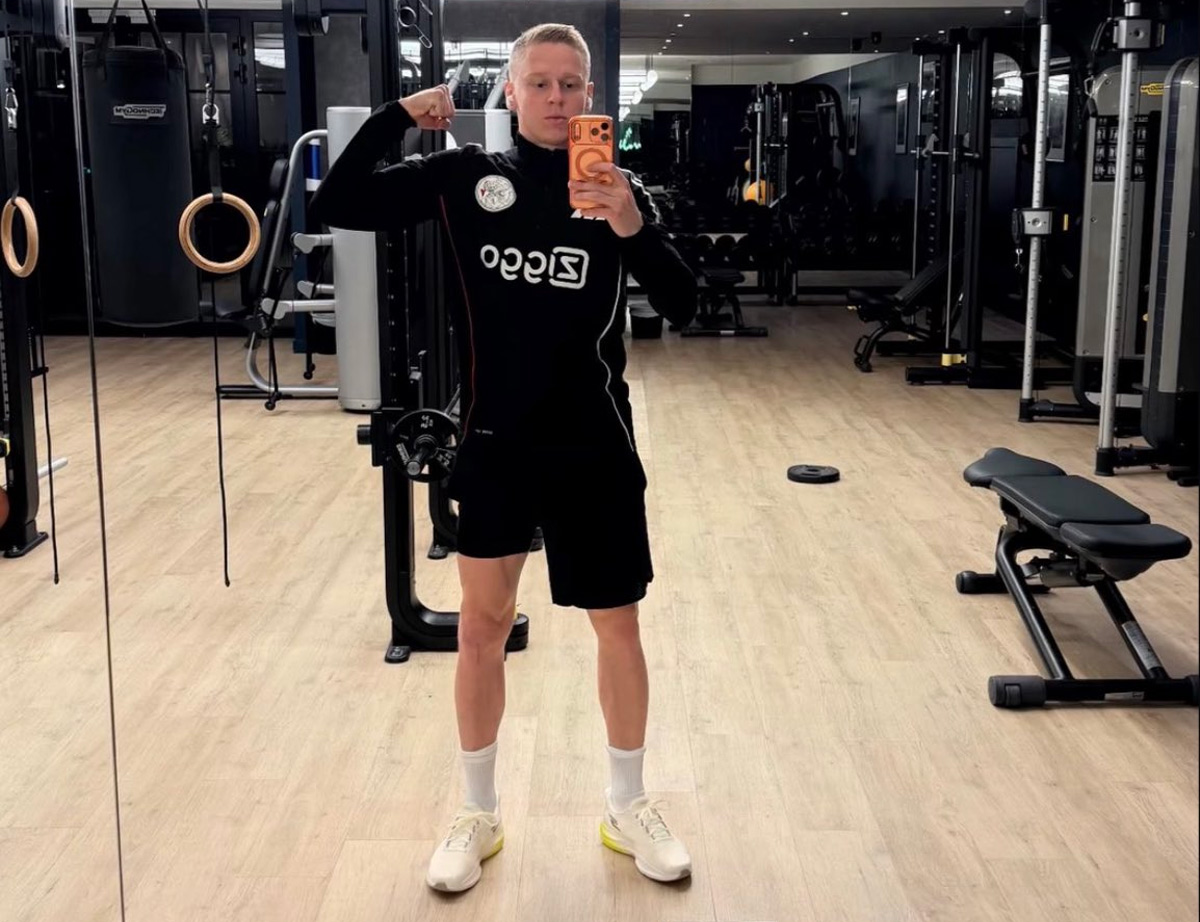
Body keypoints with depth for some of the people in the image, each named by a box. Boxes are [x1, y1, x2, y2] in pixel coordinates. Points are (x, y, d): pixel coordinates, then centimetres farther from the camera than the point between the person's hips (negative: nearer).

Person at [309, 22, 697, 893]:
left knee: (618, 626, 9)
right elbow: (337, 204, -5)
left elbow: (682, 306, -10)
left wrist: (634, 229, -25)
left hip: (593, 446, 0)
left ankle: (628, 808, 29)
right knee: (483, 627, 9)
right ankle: (479, 816, 27)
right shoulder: (466, 175, -1)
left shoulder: (621, 188, -2)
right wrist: (397, 115, -10)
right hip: (495, 441, 0)